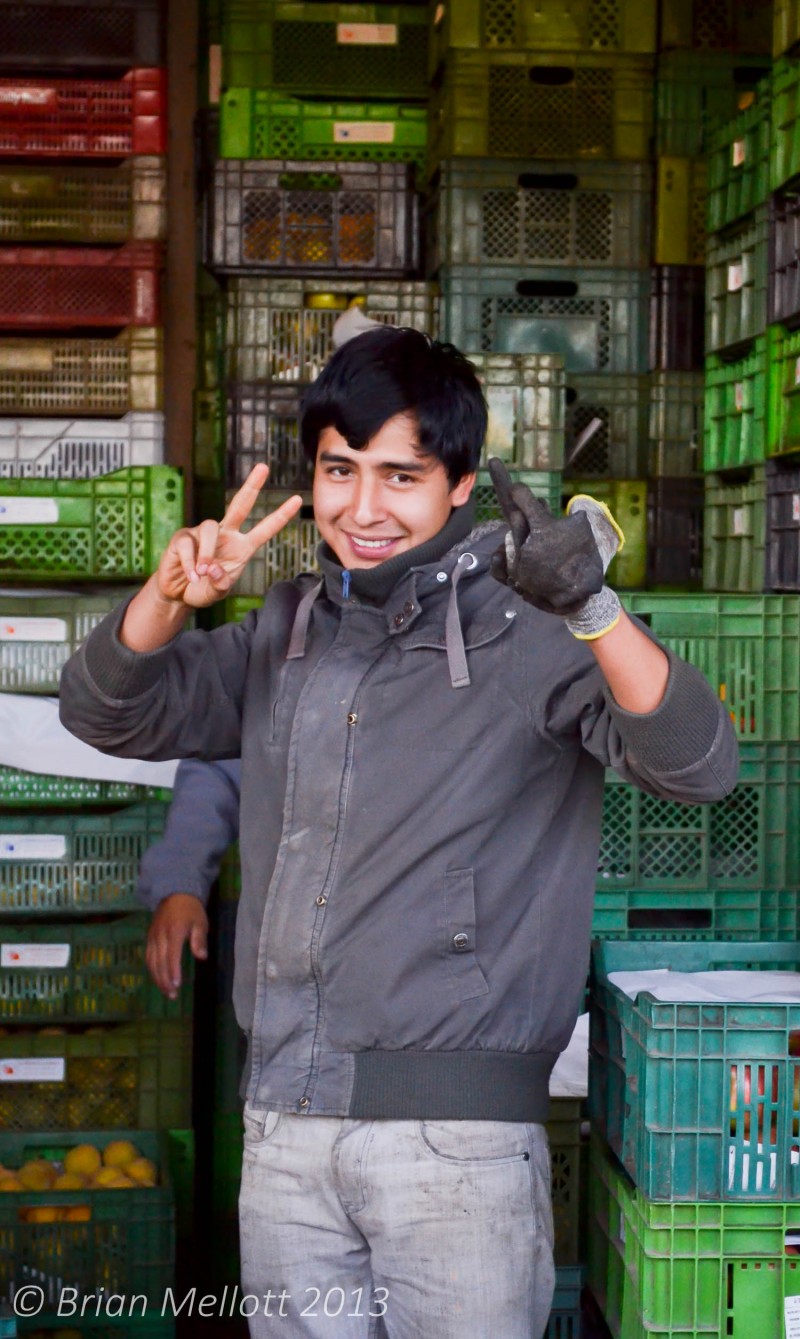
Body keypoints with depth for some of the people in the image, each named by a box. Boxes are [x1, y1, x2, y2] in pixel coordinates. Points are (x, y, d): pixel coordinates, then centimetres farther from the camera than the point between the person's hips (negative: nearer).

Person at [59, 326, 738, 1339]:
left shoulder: (526, 631, -6)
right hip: (282, 1122, 5)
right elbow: (109, 715, 12)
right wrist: (171, 595, -7)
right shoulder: (289, 632, 11)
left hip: (457, 1124, -5)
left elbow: (698, 769, -16)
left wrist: (594, 611, -32)